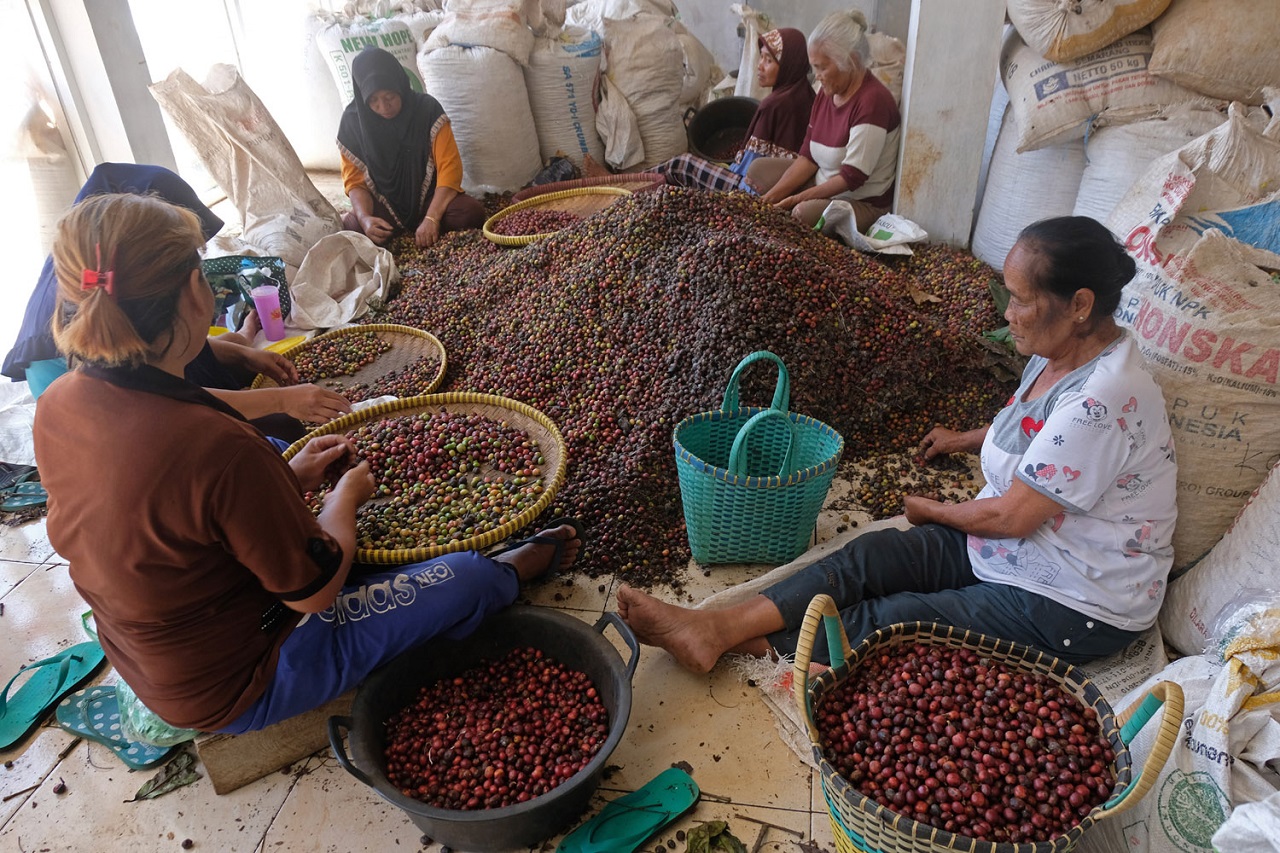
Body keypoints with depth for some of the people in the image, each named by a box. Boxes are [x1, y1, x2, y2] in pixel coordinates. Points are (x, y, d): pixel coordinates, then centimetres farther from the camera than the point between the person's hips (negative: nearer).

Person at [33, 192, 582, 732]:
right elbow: (314, 589, -22)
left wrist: (290, 478, 2)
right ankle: (515, 567, 31)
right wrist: (346, 496, -5)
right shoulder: (215, 447, -37)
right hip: (239, 688, -8)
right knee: (465, 579, -4)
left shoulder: (57, 405, -12)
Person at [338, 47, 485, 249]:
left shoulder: (427, 108, -12)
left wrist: (431, 218, -28)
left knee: (471, 213, -30)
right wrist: (365, 218, -25)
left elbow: (449, 166, -16)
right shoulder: (352, 120, -7)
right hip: (384, 205, 0)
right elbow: (354, 180, -3)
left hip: (429, 197, 0)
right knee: (348, 228, -31)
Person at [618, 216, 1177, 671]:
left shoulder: (1103, 402, -29)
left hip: (1073, 608, -7)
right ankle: (715, 627, -19)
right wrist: (968, 440, 30)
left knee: (893, 621, -18)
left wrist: (933, 510, -7)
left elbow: (1011, 516, -24)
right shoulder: (1059, 353, 2)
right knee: (869, 556, -12)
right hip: (1001, 548, 7)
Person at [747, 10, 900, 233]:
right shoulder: (828, 93, 4)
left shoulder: (872, 102, -22)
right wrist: (771, 196, -9)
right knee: (758, 169, 9)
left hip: (862, 202, -9)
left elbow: (852, 177, -24)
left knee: (804, 213, -37)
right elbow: (808, 156, 2)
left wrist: (799, 198, -21)